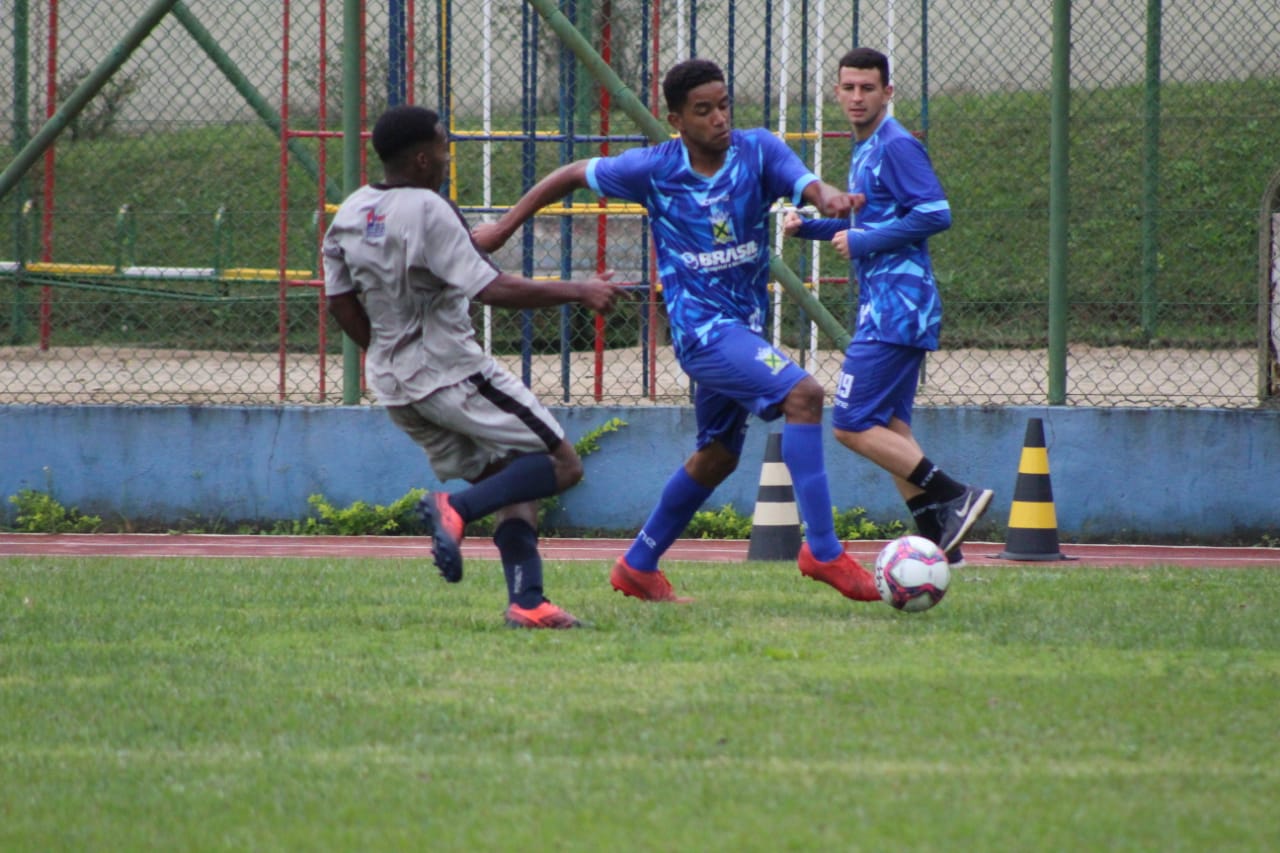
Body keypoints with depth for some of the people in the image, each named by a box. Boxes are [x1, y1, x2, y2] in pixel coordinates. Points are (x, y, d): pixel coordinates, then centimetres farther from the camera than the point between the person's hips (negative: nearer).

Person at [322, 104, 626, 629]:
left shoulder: (349, 214, 7)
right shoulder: (427, 211, -18)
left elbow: (340, 302, 14)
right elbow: (493, 290, -22)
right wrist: (578, 292, -14)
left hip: (394, 386, 9)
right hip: (451, 372, -9)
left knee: (512, 484, 13)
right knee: (562, 465, -4)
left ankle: (526, 602, -1)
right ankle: (457, 508, -20)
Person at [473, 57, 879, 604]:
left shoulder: (757, 152, -3)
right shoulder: (654, 168, -8)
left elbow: (804, 184, -20)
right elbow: (574, 175, 6)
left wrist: (828, 198, -44)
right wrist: (505, 226, 10)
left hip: (744, 326, 6)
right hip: (702, 328, -6)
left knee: (718, 455, 18)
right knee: (802, 395, -24)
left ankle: (638, 567, 35)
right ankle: (822, 549, -26)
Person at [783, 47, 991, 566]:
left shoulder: (896, 147, -11)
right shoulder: (865, 151, 18)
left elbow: (935, 213, -21)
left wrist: (862, 242, -17)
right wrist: (808, 226, 15)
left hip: (896, 309, -10)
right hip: (885, 309, 10)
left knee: (852, 425, -13)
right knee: (887, 430, 10)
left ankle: (955, 498, -13)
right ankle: (938, 543, 9)